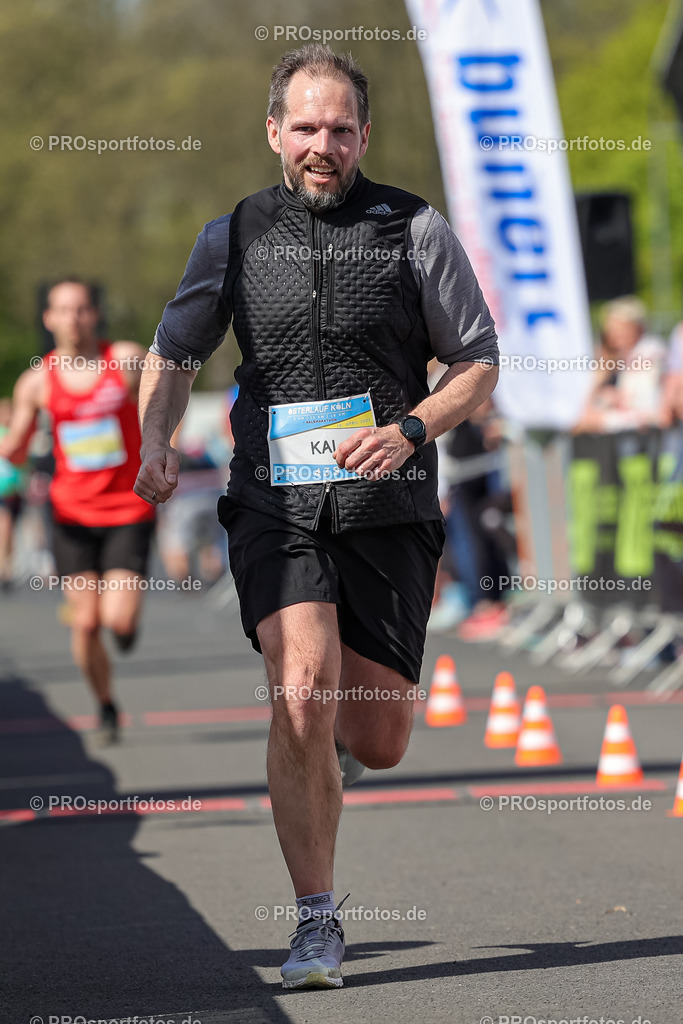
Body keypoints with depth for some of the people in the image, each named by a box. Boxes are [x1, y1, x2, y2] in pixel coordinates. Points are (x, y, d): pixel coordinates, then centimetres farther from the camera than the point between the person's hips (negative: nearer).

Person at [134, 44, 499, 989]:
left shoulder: (416, 230, 4)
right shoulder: (234, 236, 8)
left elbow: (479, 364, 6)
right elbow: (173, 353, 21)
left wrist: (409, 431, -11)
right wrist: (155, 444, 2)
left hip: (387, 508, 0)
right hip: (276, 502, 0)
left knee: (377, 742, 1)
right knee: (302, 698, -20)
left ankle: (332, 739, 41)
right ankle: (317, 924, -10)